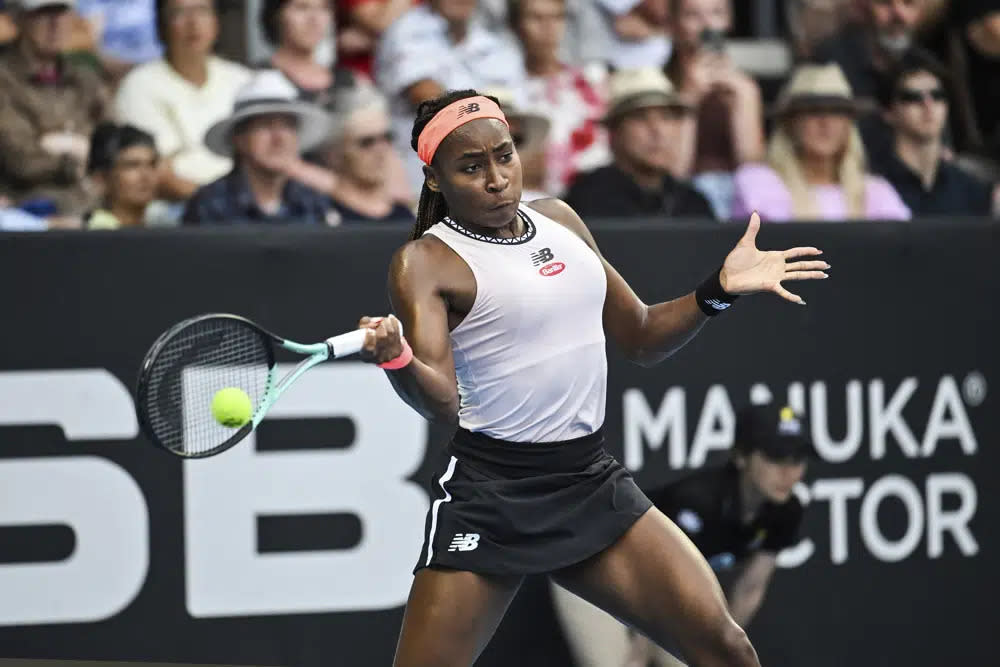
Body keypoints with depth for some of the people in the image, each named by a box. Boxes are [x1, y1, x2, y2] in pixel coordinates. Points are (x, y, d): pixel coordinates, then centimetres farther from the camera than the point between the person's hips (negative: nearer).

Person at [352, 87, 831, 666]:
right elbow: (441, 403, -21)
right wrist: (397, 358, -42)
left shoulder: (560, 221, 11)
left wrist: (720, 290, 7)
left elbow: (643, 338, 21)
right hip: (490, 494, -5)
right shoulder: (426, 262, -9)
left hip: (591, 482, 5)